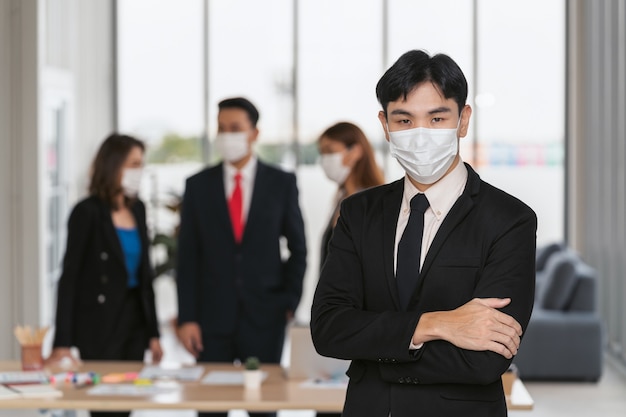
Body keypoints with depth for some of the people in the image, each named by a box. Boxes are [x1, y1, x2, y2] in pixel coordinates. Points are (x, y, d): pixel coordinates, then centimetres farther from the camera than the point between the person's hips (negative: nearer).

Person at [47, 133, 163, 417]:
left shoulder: (138, 209, 8)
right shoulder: (87, 212, -10)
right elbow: (69, 277, -12)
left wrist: (153, 331, 12)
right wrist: (62, 343, -18)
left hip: (135, 318, 6)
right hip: (99, 324, -6)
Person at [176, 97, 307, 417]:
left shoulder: (282, 183, 3)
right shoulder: (198, 185, 4)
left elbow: (297, 248, 7)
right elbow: (188, 256, 3)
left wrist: (291, 303, -1)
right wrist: (187, 318, -3)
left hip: (265, 317, 0)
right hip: (213, 317, 1)